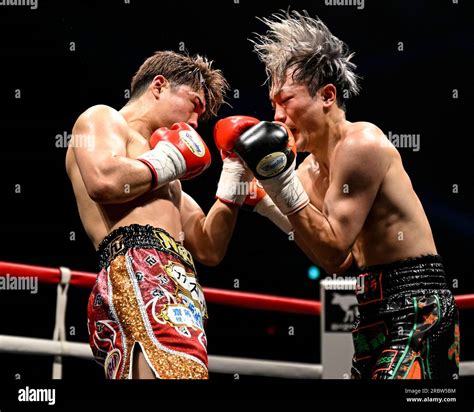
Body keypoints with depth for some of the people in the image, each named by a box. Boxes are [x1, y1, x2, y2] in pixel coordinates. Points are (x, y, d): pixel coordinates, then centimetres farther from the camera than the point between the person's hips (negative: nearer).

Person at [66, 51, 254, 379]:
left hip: (174, 285, 9)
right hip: (138, 269, -9)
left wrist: (232, 183, 25)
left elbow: (208, 249, 34)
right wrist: (162, 163, 5)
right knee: (178, 373, -30)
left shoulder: (164, 177, 37)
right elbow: (104, 181, -12)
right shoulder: (102, 118, 12)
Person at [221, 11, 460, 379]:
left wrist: (285, 187, -18)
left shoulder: (362, 144, -14)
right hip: (377, 313, 9)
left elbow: (334, 251, -16)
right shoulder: (310, 168, 12)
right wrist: (270, 202, 5)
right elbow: (342, 262, 10)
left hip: (417, 310, -9)